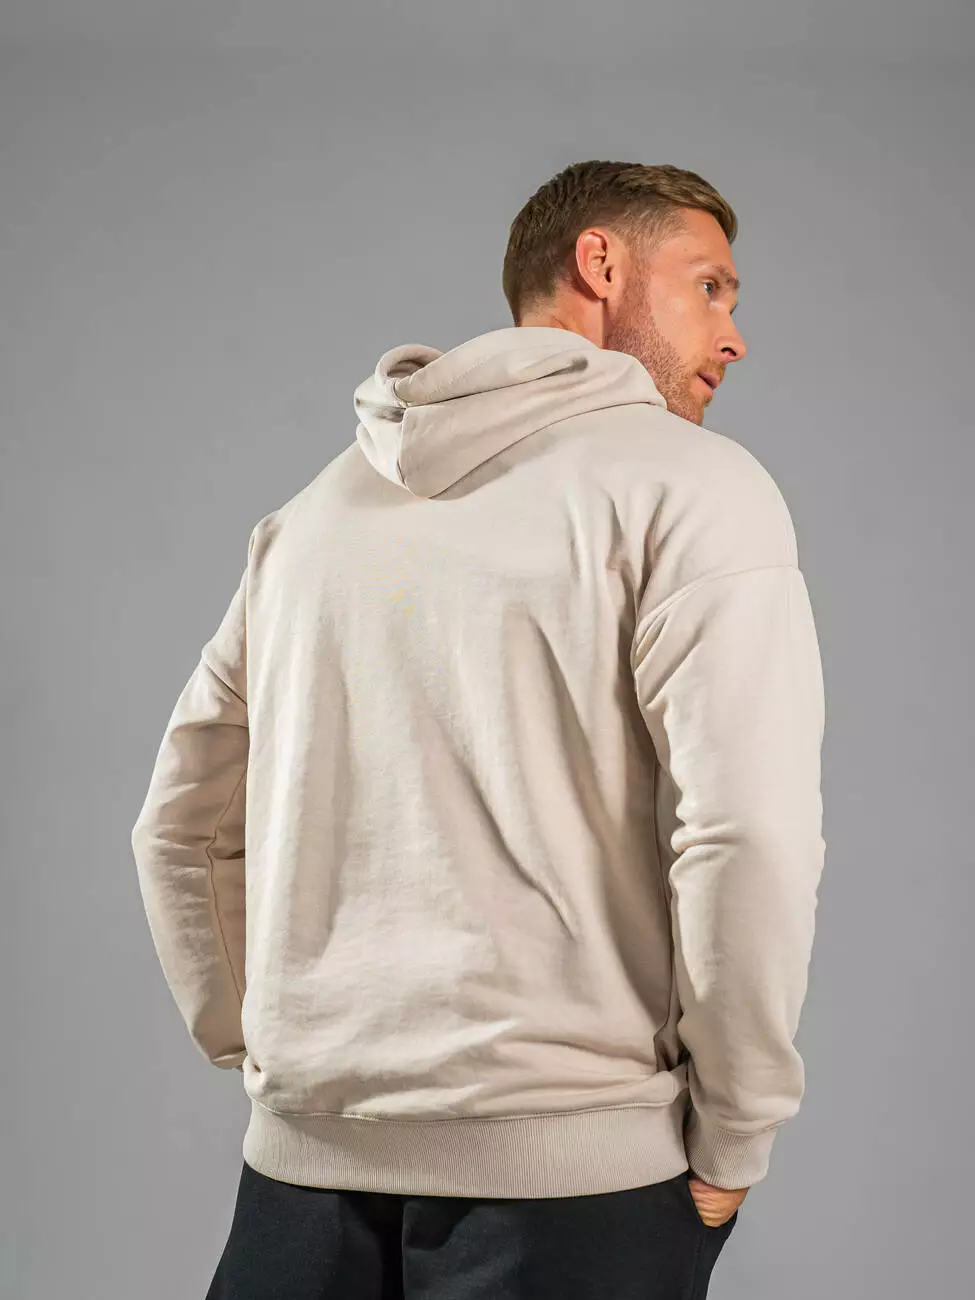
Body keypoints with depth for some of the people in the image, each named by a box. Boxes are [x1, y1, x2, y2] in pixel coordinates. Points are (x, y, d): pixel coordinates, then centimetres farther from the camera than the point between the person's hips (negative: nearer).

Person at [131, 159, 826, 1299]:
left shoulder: (321, 505, 14)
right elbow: (749, 833, -17)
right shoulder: (688, 484, -5)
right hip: (571, 1167, -5)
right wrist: (731, 1148, -7)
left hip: (303, 1160, 5)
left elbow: (181, 831, 16)